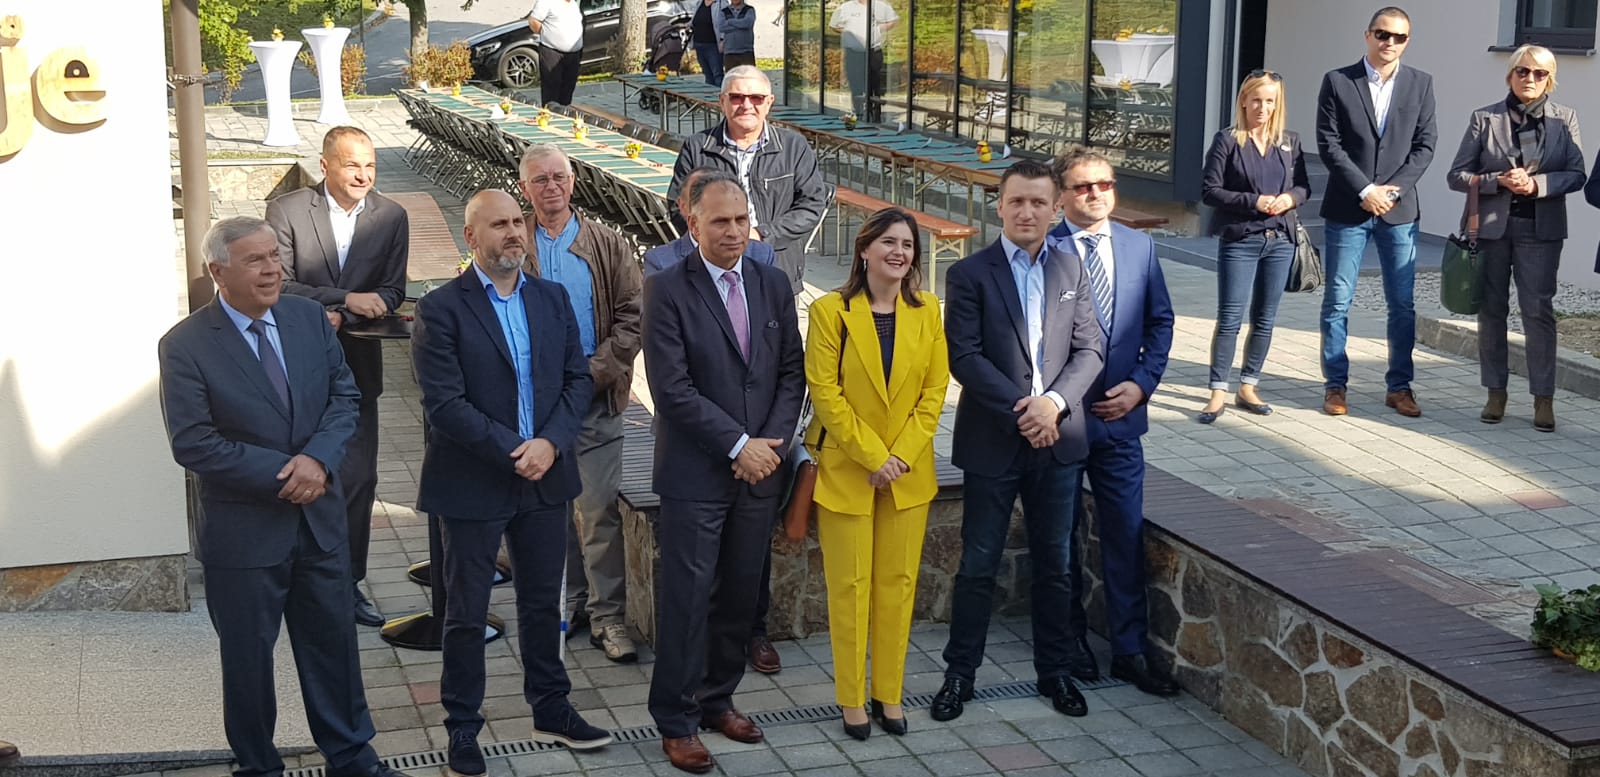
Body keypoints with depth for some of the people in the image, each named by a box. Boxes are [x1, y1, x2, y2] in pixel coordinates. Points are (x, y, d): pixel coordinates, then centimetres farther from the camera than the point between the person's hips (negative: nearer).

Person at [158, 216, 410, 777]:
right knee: (247, 658, 11)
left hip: (320, 519, 4)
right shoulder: (186, 346, -13)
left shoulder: (310, 318, 1)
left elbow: (344, 396, 2)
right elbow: (192, 443, -17)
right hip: (243, 530, -4)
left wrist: (318, 459, -17)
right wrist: (284, 475, -19)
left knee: (334, 643, 16)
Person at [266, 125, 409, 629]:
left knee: (358, 481, 7)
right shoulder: (286, 211, -7)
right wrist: (347, 298, -23)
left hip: (356, 366, 3)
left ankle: (348, 583, 19)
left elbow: (391, 292, 0)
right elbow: (280, 286, -13)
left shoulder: (391, 217, 2)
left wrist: (340, 317, -17)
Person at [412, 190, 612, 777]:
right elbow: (444, 403, -16)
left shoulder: (553, 298, 6)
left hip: (544, 479, 5)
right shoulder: (441, 308, -10)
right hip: (472, 485, -4)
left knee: (544, 602, 16)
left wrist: (550, 442, -12)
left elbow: (578, 379, 4)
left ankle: (551, 709, 32)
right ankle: (462, 727, 20)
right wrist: (512, 452, -18)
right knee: (467, 613, 7)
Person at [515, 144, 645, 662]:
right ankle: (568, 604, 22)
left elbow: (632, 318, 0)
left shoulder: (608, 247, 4)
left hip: (594, 403, -1)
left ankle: (607, 615, 2)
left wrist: (593, 373, -11)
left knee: (599, 512, -4)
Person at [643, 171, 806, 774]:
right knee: (687, 598, 1)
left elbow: (792, 371, 9)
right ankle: (676, 721, 13)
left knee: (740, 594, 12)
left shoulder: (772, 285, 7)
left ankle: (718, 699, 28)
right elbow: (672, 388, -15)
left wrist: (772, 442, -5)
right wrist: (739, 445, -14)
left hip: (759, 470, 5)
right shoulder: (667, 290, -9)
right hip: (695, 474, -5)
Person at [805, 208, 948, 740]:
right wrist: (873, 456, -15)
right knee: (850, 587, 4)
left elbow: (935, 390, 2)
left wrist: (901, 455, -8)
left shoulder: (926, 312, 3)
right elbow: (825, 392, -11)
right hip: (846, 471, -3)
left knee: (898, 583, 9)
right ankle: (852, 699, 15)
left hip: (909, 472, 3)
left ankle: (889, 694, 20)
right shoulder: (830, 311, -9)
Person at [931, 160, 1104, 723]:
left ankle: (1054, 670, 25)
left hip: (1058, 440, 3)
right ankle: (960, 674, 17)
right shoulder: (970, 274, -4)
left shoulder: (1072, 271, 8)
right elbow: (964, 357, -11)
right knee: (978, 564, 5)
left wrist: (1053, 402, -13)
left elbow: (1089, 349, 3)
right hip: (992, 441, -3)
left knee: (1055, 563, 12)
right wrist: (1020, 407, -18)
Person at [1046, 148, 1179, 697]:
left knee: (1126, 536, 5)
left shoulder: (1139, 247, 6)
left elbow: (1160, 322, 10)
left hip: (1121, 414, 3)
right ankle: (1071, 641, 26)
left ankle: (1130, 650, 15)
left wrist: (1141, 383, -3)